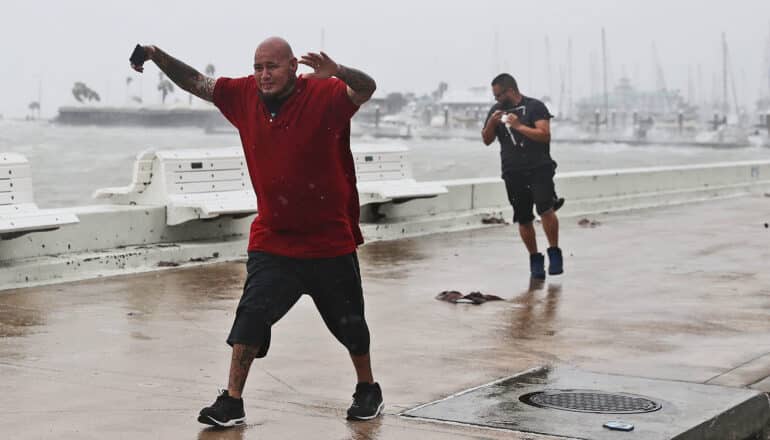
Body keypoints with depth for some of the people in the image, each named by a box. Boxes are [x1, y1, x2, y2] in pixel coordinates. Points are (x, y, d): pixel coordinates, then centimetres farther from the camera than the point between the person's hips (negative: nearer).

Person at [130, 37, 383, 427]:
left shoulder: (325, 95, -14)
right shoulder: (245, 95, -1)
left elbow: (366, 89, -29)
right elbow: (196, 83, 6)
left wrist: (336, 72, -50)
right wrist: (157, 56, -8)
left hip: (330, 240, -3)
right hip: (272, 241, 3)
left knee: (349, 321, 10)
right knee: (252, 315, -8)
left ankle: (368, 390, 31)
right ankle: (232, 402, -2)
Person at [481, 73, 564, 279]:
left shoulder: (535, 107, -2)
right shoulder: (496, 110, 13)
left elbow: (545, 135, -12)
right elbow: (486, 140, 14)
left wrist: (518, 126, -17)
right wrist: (491, 123, -5)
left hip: (539, 169, -4)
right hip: (513, 173, 4)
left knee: (546, 209, -21)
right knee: (523, 220, 4)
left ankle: (554, 253, -6)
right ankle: (535, 259, 18)